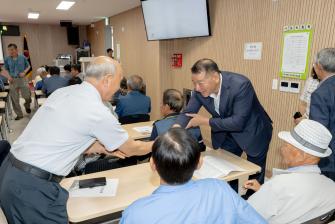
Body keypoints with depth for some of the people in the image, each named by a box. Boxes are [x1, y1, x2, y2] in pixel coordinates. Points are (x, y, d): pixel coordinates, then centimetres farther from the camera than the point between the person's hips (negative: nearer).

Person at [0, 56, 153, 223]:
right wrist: (155, 145, 16)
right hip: (34, 186, -8)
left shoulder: (64, 92, 5)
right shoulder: (98, 112, -17)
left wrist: (102, 148, 11)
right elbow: (130, 149, -2)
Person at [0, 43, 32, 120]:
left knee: (27, 96, -5)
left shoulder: (22, 57, -3)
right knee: (14, 99, 4)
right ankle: (19, 114, 17)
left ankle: (27, 106, 31)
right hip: (13, 80, 2)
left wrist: (24, 72, -8)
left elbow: (28, 66, 9)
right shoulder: (7, 59, 1)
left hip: (22, 79, -1)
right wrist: (8, 76, -6)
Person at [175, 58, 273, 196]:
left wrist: (204, 121, -30)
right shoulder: (200, 90, -18)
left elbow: (238, 122, -35)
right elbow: (187, 113, -13)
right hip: (227, 134, 5)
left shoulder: (240, 85, -34)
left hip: (253, 133, -4)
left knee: (255, 178, 12)